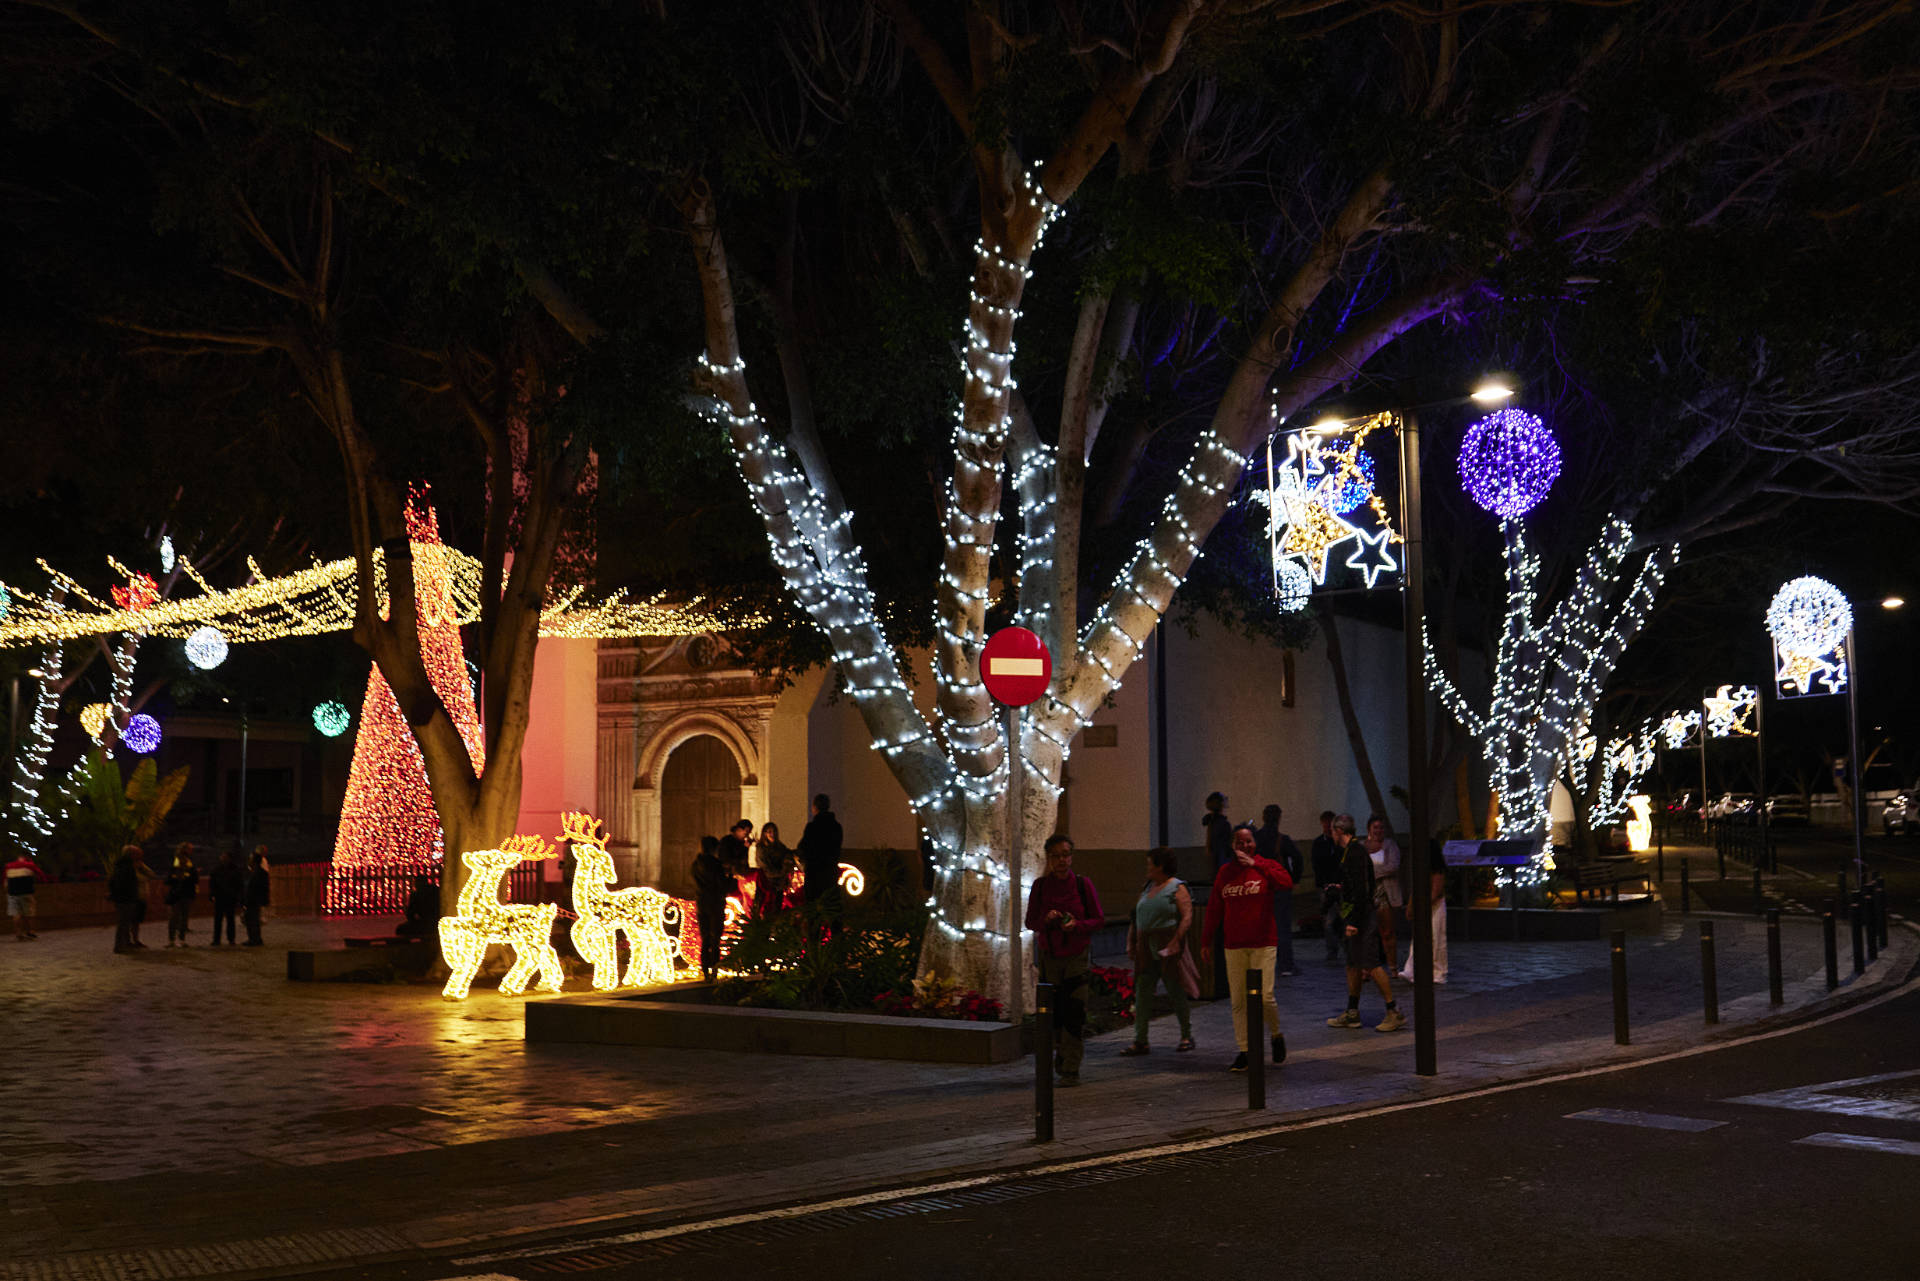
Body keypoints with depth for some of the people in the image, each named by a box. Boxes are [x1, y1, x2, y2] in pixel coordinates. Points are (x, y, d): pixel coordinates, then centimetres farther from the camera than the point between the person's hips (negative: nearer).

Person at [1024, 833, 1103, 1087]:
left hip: (1077, 955, -2)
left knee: (1074, 1013, -8)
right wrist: (1046, 920, -17)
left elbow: (1099, 919, 0)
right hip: (1049, 956, 2)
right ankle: (1060, 1054, 30)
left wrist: (1077, 925, -18)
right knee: (1053, 1012, 4)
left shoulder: (1082, 884, -5)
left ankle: (1071, 1070, -2)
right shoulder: (1040, 885, -1)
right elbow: (1030, 922, 4)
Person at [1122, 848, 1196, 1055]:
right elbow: (1137, 917, 19)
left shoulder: (1177, 888, -5)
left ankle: (1187, 1037, 16)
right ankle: (1140, 1041, 1)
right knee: (1142, 992, 0)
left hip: (1168, 947, -7)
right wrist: (1131, 943, 12)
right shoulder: (1147, 888, 16)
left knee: (1177, 992, 1)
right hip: (1146, 949, 7)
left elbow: (1187, 918, -13)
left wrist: (1175, 942, -21)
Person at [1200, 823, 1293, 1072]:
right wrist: (1206, 942, 10)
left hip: (1263, 944, -3)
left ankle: (1276, 1036, 19)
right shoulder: (1224, 873, 8)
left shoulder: (1266, 867, -1)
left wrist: (1256, 864, -23)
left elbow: (1287, 884, -23)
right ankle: (1244, 1052, 11)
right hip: (1234, 946, 3)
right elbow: (1214, 909, 12)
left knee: (1265, 997, -10)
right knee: (1238, 1001, 2)